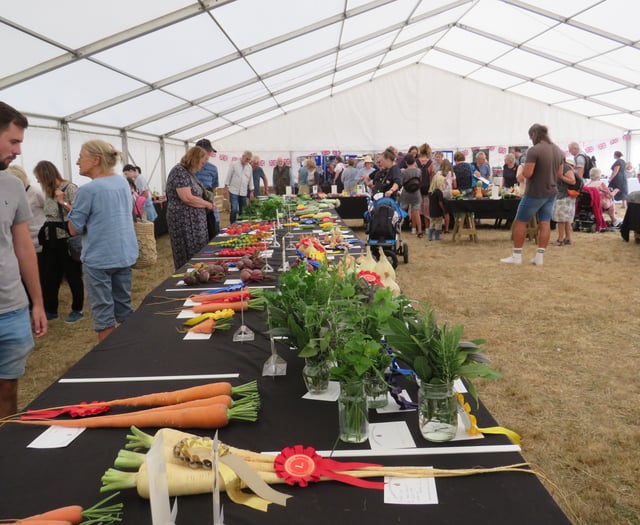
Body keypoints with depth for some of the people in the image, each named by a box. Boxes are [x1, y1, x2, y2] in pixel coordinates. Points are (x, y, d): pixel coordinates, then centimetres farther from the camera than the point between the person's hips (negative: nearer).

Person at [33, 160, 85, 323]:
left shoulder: (70, 188, -9)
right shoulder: (48, 191, 12)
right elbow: (49, 215, 17)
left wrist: (63, 202, -21)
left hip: (67, 239, -7)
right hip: (51, 240, 7)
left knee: (73, 275, 4)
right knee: (49, 276, 10)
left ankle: (77, 310, 17)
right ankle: (50, 310, 23)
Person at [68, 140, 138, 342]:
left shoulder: (88, 190, -16)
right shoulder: (124, 183, 5)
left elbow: (74, 229, -11)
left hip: (98, 259, -7)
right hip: (125, 255, 7)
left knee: (103, 312, 4)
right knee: (124, 306, 17)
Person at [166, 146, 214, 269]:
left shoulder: (188, 172, 16)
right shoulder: (179, 171, -14)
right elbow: (187, 198, -21)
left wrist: (207, 203, 7)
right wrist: (208, 204, -9)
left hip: (193, 220, 10)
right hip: (184, 221, -10)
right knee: (188, 258, -4)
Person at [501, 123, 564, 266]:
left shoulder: (534, 150, -18)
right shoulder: (559, 151, 7)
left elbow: (527, 173, -22)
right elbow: (559, 174, 13)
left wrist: (522, 169, -2)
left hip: (535, 193, -7)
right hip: (551, 193, 7)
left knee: (520, 222, 4)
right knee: (545, 223, 7)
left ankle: (516, 256, 6)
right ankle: (540, 256, 8)